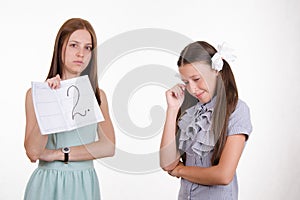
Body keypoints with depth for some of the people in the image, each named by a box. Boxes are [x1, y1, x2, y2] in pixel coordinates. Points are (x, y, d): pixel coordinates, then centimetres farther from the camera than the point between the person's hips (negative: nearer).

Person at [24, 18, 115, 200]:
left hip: (85, 184, 2)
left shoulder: (97, 95, 3)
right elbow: (33, 152, -13)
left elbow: (109, 147, -9)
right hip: (48, 184, -2)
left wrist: (59, 154, -13)